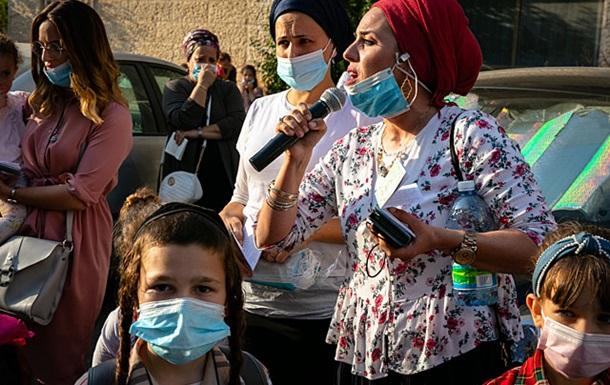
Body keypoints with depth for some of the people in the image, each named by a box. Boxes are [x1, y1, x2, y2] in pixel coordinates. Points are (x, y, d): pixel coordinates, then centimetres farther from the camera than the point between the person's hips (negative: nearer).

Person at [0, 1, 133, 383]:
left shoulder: (111, 116, -12)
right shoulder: (45, 104, 10)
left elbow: (80, 195, -16)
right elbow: (31, 171, 11)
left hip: (76, 239, -6)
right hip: (33, 228, 6)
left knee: (61, 349, 7)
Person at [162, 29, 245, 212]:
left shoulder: (228, 89, 14)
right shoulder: (175, 87, 9)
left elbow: (237, 123, -4)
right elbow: (182, 122, -10)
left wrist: (197, 132, -10)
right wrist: (202, 85, -6)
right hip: (184, 172, -1)